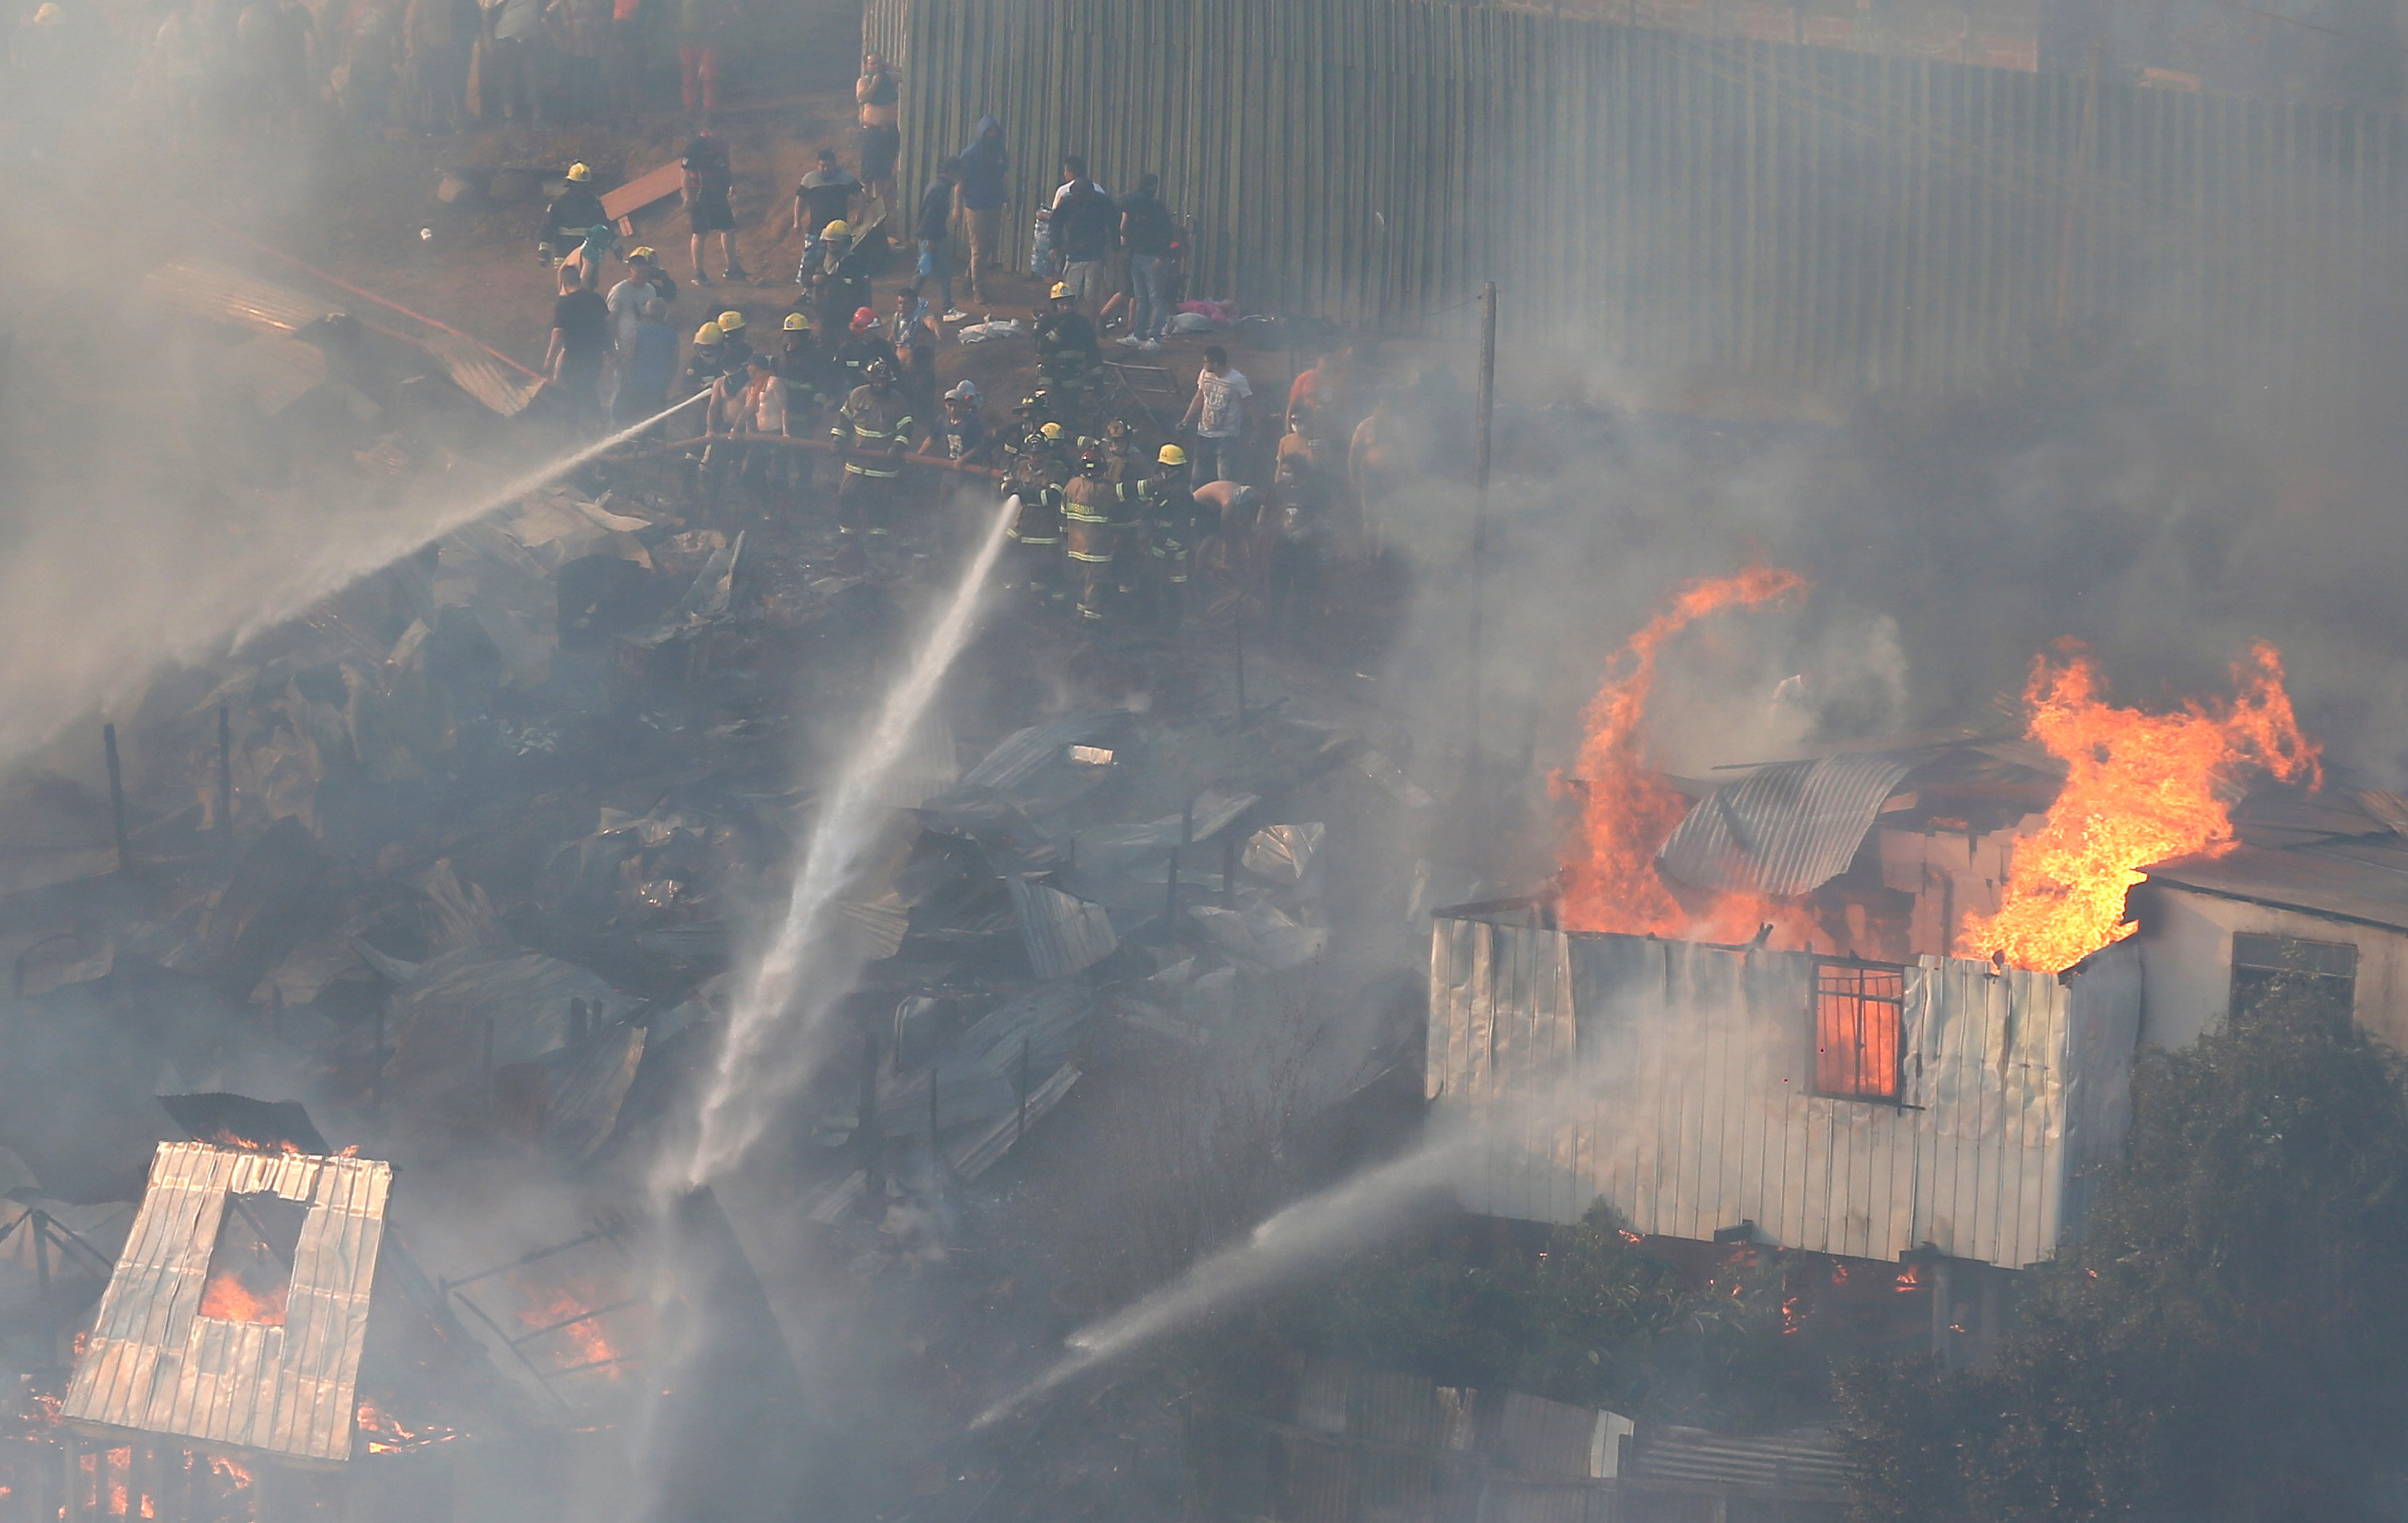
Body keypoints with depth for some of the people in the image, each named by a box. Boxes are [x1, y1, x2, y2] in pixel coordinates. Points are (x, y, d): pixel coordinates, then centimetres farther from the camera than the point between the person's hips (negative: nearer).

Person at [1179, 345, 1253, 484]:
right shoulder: (1205, 375, 2)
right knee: (1199, 480, 9)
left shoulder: (1238, 380, -13)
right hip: (1204, 436, 5)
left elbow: (1248, 407, -5)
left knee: (1226, 481, -9)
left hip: (1227, 438, -5)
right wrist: (1186, 422, 7)